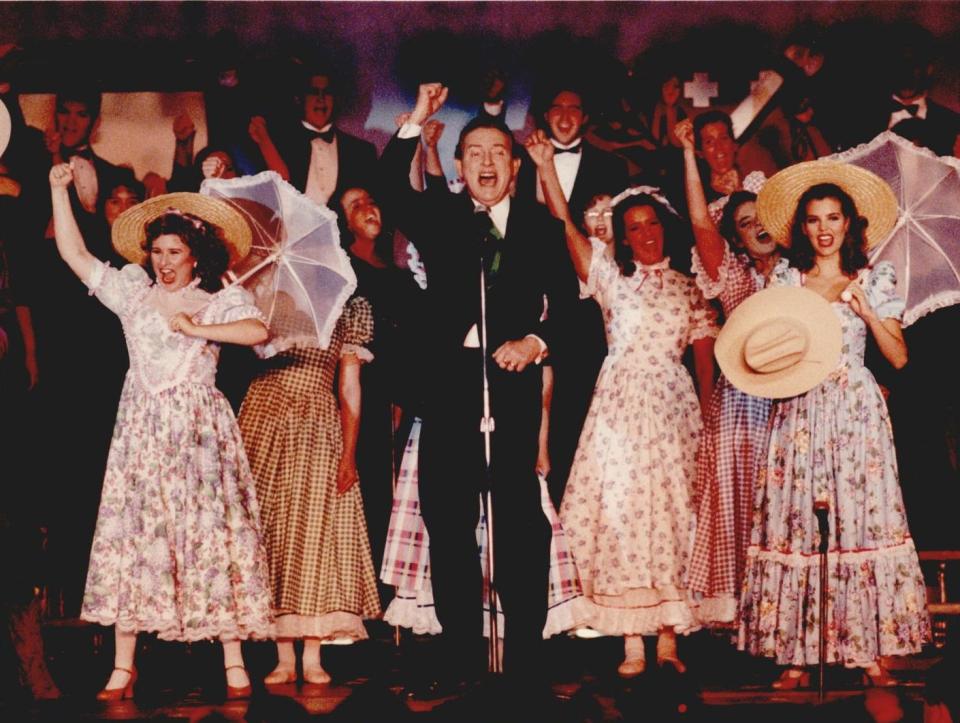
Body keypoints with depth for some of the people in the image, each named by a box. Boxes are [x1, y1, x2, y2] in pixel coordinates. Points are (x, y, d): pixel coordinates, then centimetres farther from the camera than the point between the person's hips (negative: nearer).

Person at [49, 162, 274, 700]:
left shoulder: (221, 300, 4)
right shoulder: (131, 290, 12)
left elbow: (259, 331, -14)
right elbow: (75, 254, 10)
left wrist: (198, 329, -15)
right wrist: (60, 190, 7)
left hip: (200, 432, -2)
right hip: (142, 431, 3)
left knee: (213, 533, -4)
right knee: (131, 537, -2)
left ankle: (234, 663, -1)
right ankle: (124, 667, 1)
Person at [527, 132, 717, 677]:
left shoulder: (690, 290, 13)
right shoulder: (612, 279, 11)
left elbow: (705, 361, 10)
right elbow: (567, 229, 1)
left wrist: (707, 419, 1)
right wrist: (547, 168, -6)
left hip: (674, 407, 1)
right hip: (620, 404, 0)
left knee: (672, 514, -3)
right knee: (621, 510, -6)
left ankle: (668, 638, 1)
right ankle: (632, 643, -4)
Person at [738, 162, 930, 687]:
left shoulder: (875, 280, 8)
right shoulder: (784, 280, 10)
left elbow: (899, 357, 4)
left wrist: (868, 313, -9)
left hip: (856, 413, 0)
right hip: (799, 412, 1)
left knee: (861, 519, -5)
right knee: (795, 522, -5)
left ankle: (869, 653, 0)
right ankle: (796, 656, -1)